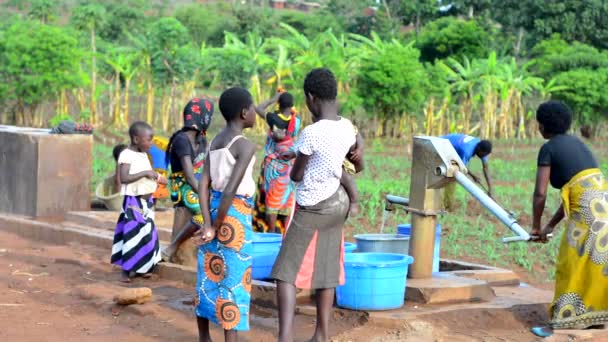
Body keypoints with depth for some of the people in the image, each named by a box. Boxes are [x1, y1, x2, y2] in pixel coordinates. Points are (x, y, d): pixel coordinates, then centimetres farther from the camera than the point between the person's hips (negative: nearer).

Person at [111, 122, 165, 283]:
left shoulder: (143, 155, 11)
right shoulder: (127, 155, -15)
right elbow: (124, 178, -25)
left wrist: (155, 176, 3)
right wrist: (145, 173, -26)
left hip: (146, 200, 9)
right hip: (133, 202, -9)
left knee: (147, 234, 11)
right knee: (133, 234, -7)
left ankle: (141, 268, 21)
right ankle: (126, 270, -1)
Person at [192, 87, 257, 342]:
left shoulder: (215, 142, 8)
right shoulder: (245, 146, -15)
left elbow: (203, 184, -1)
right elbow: (230, 191, -22)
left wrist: (208, 225, -8)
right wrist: (218, 225, -11)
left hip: (214, 211, 8)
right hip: (234, 216, -8)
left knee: (209, 276, 15)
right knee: (233, 281, -2)